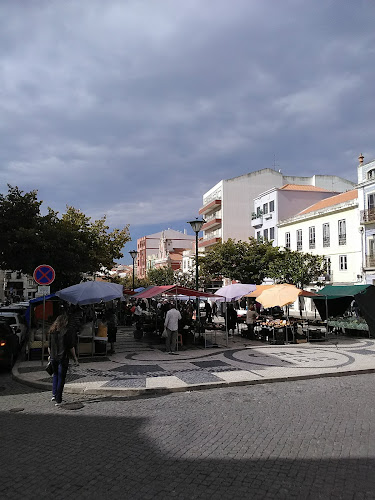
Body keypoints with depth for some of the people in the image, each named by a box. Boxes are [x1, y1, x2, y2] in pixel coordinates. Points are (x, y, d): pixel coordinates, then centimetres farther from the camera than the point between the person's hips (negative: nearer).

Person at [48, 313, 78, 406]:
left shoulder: (52, 331, 3)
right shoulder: (67, 331, -11)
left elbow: (49, 346, 9)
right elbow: (71, 347, -10)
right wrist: (75, 358, -2)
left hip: (53, 357, 5)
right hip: (63, 358, -4)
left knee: (55, 375, 25)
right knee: (61, 378, 4)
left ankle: (54, 394, 14)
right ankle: (58, 400, 6)